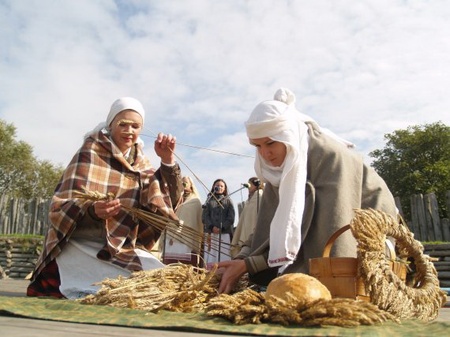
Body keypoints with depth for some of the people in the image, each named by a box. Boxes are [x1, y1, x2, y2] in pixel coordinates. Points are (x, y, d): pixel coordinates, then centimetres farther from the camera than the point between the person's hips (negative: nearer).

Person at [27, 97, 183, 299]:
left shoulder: (140, 162, 7)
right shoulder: (90, 152, -7)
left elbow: (169, 200, -1)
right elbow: (64, 205, -14)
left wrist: (168, 161, -15)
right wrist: (93, 210, -36)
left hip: (123, 247, 5)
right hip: (83, 244, -5)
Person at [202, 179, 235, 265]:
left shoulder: (228, 201, 14)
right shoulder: (209, 200, 18)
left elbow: (231, 218, 3)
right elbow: (204, 216, 6)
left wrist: (221, 228, -10)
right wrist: (211, 227, -10)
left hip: (224, 234, -1)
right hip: (210, 233, 1)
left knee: (223, 260, -9)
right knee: (209, 261, -6)